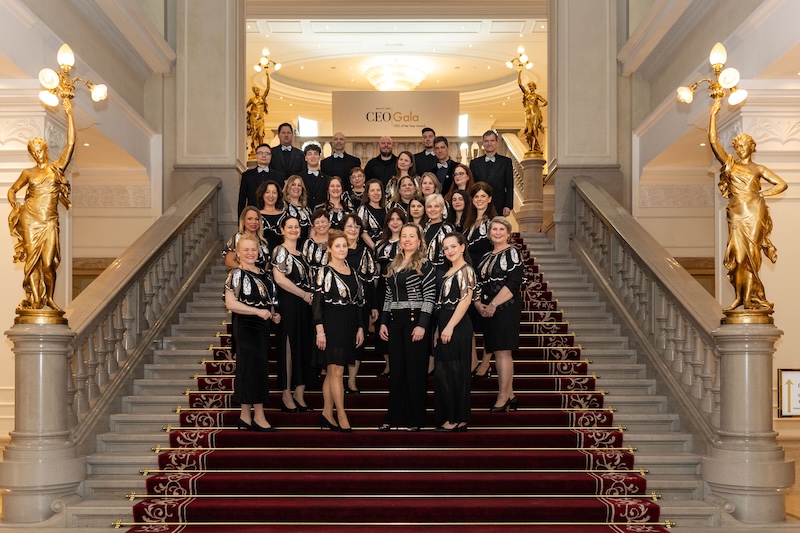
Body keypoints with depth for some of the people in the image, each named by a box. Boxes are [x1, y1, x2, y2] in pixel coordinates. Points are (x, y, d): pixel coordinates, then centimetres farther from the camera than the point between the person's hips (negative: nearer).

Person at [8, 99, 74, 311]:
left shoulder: (57, 168, 8)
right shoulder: (28, 173, 11)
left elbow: (70, 144, -1)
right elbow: (12, 190, 23)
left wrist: (69, 115, -3)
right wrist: (14, 204, 2)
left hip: (50, 222, -1)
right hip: (30, 219, 1)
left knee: (48, 263, -8)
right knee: (32, 259, -3)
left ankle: (49, 298, 10)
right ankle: (35, 300, 1)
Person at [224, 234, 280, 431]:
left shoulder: (263, 273, 14)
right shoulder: (237, 274, -10)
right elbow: (230, 303, -18)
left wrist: (273, 314, 7)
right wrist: (258, 311, -21)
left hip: (262, 326, 8)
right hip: (245, 327, -8)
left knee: (252, 370, 10)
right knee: (256, 369, -7)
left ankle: (245, 416, 16)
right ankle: (258, 417, -1)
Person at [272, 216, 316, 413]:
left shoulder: (301, 253, 18)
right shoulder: (280, 251, -6)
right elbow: (279, 278, -17)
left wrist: (311, 296, 4)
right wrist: (305, 295, -13)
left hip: (304, 306, 7)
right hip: (288, 305, -7)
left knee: (304, 347, 7)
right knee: (289, 347, -4)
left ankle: (299, 393, 13)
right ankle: (287, 395, 2)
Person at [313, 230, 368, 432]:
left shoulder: (353, 273, 13)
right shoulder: (324, 272, -5)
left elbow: (359, 302, 15)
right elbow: (317, 303, -8)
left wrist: (360, 328, 10)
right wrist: (320, 330, -14)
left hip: (349, 327, 6)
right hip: (332, 325, -6)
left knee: (332, 372, 10)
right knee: (336, 371, -6)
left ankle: (327, 414, 14)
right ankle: (341, 416, -2)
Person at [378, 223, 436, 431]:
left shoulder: (424, 265, -5)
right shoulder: (393, 265, 15)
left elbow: (430, 297, -11)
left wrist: (422, 325, -17)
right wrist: (383, 322, 11)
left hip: (415, 320, -6)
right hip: (395, 322, 6)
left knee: (415, 371, -1)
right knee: (396, 370, 8)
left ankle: (415, 419, 6)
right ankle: (394, 417, 15)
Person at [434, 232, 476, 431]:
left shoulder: (465, 270, -8)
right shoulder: (447, 272, 17)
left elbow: (465, 300, -16)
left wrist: (450, 327, -20)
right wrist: (438, 329, 11)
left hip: (457, 326, -9)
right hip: (443, 326, 9)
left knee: (455, 372, -4)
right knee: (441, 372, 9)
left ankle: (458, 419, 2)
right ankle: (447, 417, 15)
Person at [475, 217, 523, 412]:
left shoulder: (512, 253, -3)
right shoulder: (486, 257, 19)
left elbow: (513, 284, -14)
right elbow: (478, 284, 17)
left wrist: (493, 305, -17)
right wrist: (478, 304, -2)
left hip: (505, 308, -8)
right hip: (488, 311, 8)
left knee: (502, 351, -10)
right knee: (498, 352, 8)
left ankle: (502, 397, -8)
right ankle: (509, 396, 14)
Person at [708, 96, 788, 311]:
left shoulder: (759, 169, 13)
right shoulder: (729, 164, 13)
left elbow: (782, 184, 14)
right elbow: (713, 140, 4)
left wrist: (764, 192, -1)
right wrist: (714, 114, 0)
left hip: (754, 211, -1)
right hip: (737, 213, 1)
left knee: (751, 253, -6)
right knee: (737, 253, -6)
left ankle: (748, 298, -8)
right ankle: (739, 296, 0)